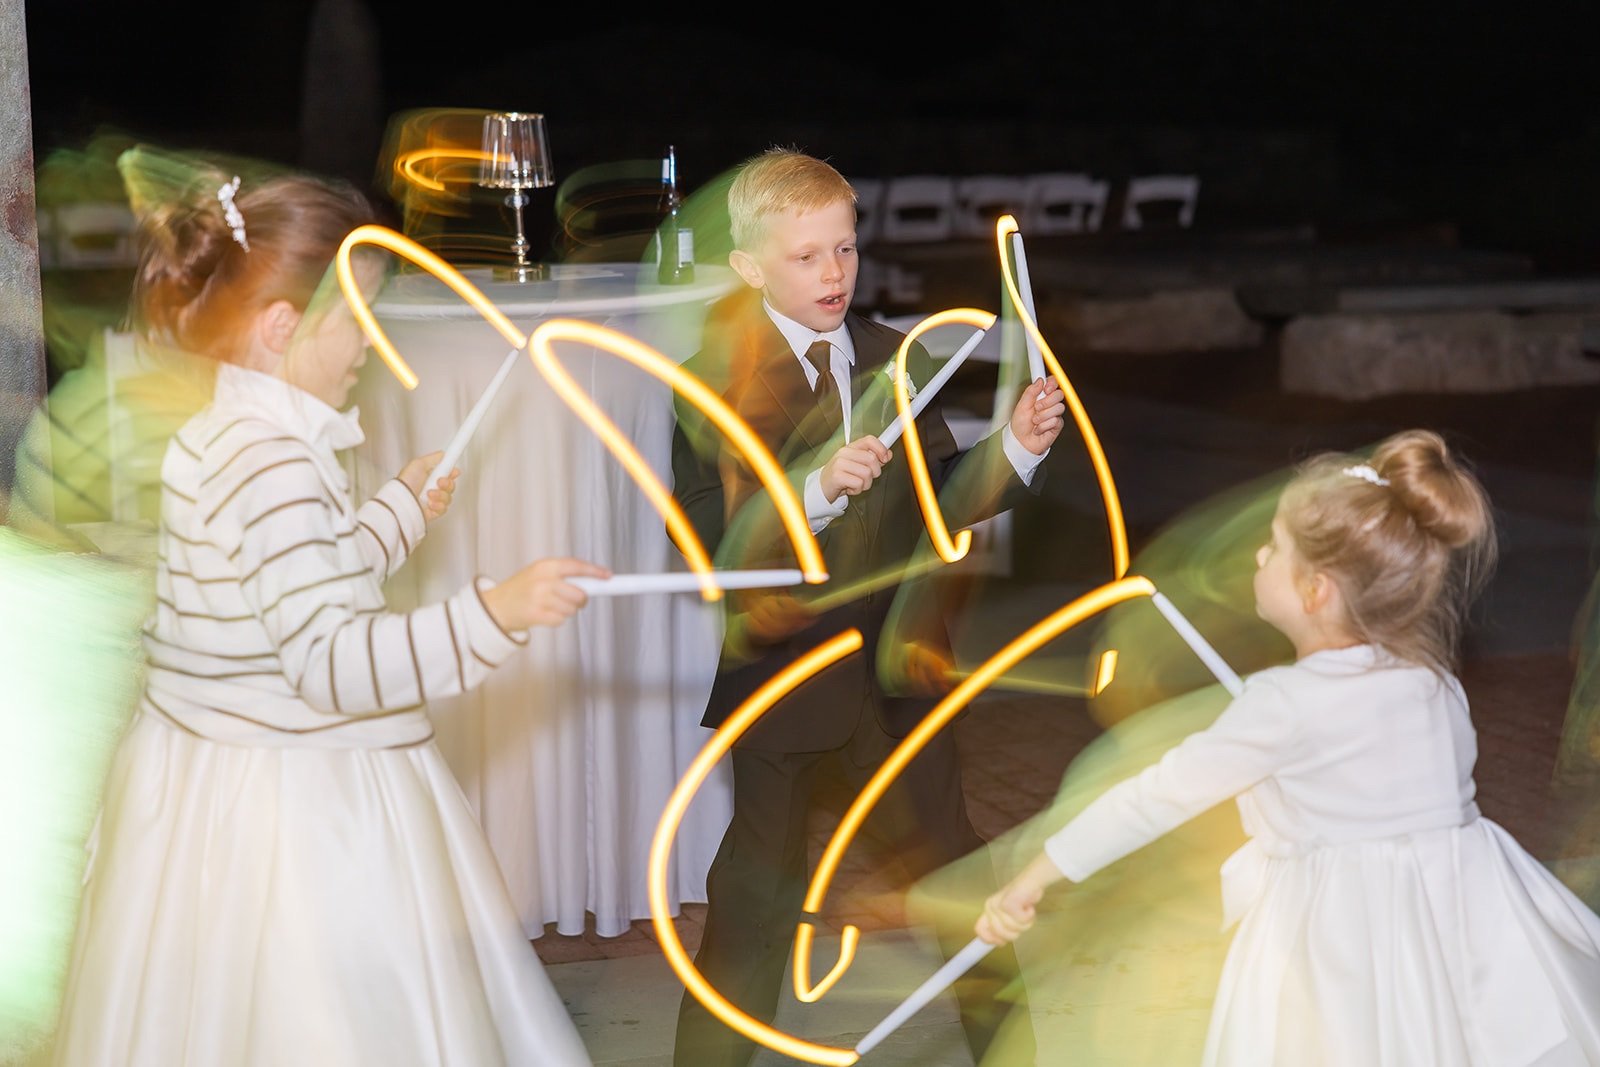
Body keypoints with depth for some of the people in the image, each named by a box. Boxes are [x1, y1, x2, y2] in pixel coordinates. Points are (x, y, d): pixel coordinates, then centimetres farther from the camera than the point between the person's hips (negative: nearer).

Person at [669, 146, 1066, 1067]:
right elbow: (712, 542, -20)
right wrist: (816, 489, -33)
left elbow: (940, 501, 4)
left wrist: (1018, 446, -12)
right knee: (761, 887, 8)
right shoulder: (717, 383, -11)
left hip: (898, 666, 4)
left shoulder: (898, 362, 3)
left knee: (951, 868, 14)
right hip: (783, 670, -4)